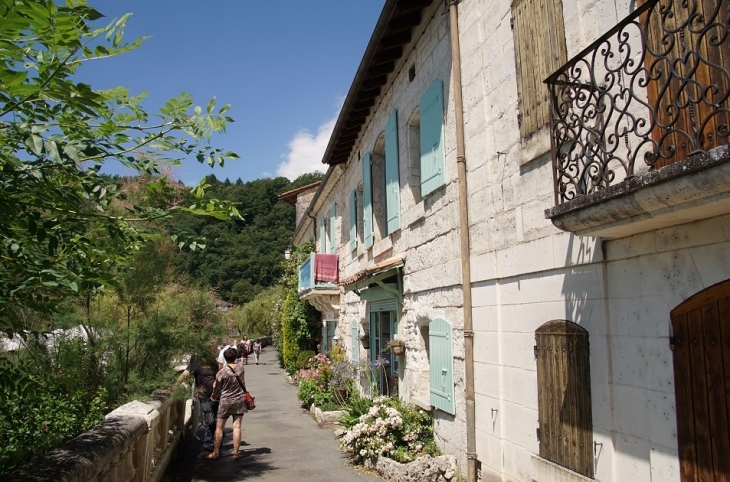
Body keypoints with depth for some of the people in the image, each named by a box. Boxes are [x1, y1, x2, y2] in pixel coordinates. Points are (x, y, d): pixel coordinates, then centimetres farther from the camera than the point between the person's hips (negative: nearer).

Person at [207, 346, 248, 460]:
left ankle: (216, 453, 15)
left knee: (219, 427, 8)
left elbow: (216, 388, -2)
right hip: (240, 400, 3)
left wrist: (214, 396, 18)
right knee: (237, 426, 5)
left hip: (226, 401, -3)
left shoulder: (221, 372, -15)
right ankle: (236, 452, 8)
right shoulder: (241, 368, -5)